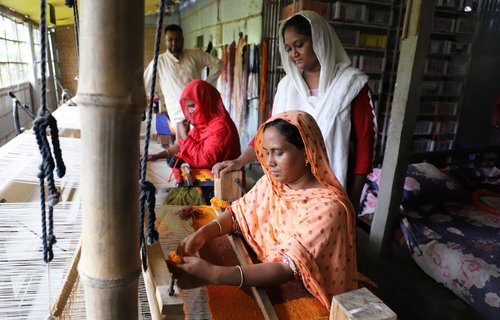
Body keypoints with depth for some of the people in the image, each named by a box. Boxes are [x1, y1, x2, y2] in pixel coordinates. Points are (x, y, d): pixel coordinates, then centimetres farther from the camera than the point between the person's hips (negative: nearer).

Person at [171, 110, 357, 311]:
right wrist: (204, 232, -17)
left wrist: (213, 274, -39)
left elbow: (288, 268, -31)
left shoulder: (327, 207, -26)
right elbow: (239, 212, 4)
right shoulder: (274, 181, -5)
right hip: (265, 279, 5)